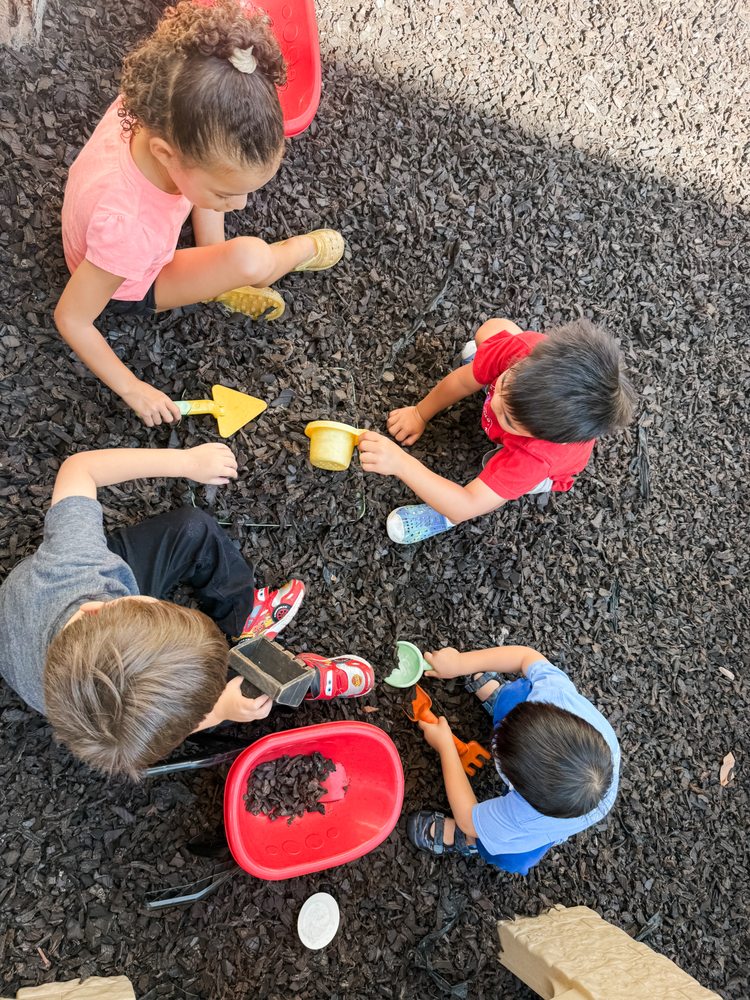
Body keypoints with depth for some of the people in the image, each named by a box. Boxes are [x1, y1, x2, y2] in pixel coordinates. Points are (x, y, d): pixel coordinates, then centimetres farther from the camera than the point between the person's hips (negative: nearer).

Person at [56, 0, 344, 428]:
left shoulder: (153, 106, -30)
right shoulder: (124, 226, -46)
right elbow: (71, 319, -32)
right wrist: (131, 388, -23)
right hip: (132, 288, -6)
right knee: (251, 259, -28)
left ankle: (215, 273, 3)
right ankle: (299, 249, 9)